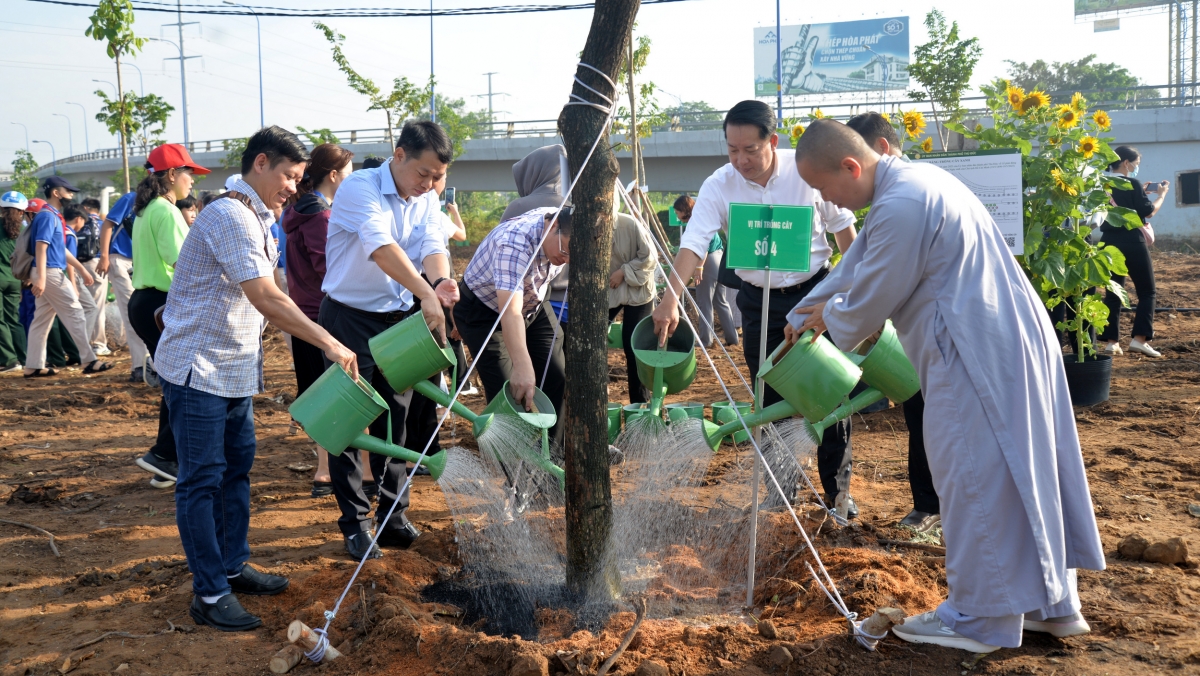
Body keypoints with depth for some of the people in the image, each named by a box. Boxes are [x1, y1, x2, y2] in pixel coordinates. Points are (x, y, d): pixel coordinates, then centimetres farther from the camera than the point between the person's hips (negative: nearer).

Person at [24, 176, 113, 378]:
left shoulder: (54, 216, 16)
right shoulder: (48, 216, -13)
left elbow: (61, 249, 22)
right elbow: (40, 248, -21)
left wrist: (82, 269, 22)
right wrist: (40, 278, -28)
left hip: (53, 274, 10)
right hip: (50, 274, -10)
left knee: (42, 320, 9)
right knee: (75, 314, -6)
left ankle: (33, 367, 11)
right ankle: (89, 361, -3)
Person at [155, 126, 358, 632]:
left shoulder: (253, 219, 13)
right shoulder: (231, 216, -20)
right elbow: (265, 297, -30)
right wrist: (328, 342, -31)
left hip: (234, 370, 10)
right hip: (198, 369, -10)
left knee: (237, 467, 15)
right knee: (202, 480, -3)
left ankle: (232, 567, 27)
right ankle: (209, 593, 4)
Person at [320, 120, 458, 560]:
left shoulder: (426, 199, 4)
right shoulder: (360, 189, -19)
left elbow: (432, 245, -11)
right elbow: (381, 246, -35)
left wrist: (441, 281, -35)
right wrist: (425, 293, -48)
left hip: (399, 318, 6)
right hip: (350, 317, -6)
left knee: (395, 422, 11)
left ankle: (392, 514, 22)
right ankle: (354, 522, 9)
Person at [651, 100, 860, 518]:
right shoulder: (719, 186, -12)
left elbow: (842, 225, 0)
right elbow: (693, 243, -21)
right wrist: (671, 299, -35)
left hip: (815, 291, -1)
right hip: (760, 303, 1)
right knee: (771, 401, 10)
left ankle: (838, 490, 15)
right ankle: (781, 489, 26)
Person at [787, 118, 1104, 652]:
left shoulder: (900, 208, -21)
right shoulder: (914, 179, 13)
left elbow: (868, 302, -13)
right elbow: (858, 262, 23)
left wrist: (827, 317, 7)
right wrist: (807, 309, 25)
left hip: (977, 358, -10)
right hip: (1013, 342, 10)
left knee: (974, 479, 0)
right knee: (1020, 473, 16)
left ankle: (977, 621, 12)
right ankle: (1052, 603, 28)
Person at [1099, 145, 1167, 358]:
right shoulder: (1132, 183, -10)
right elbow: (1148, 211, -7)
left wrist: (1141, 192, 21)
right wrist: (1161, 194, 8)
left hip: (1109, 242, 6)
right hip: (1132, 242, -6)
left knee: (1112, 293, 9)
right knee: (1146, 292, 4)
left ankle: (1111, 341, 5)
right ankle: (1139, 338, -7)